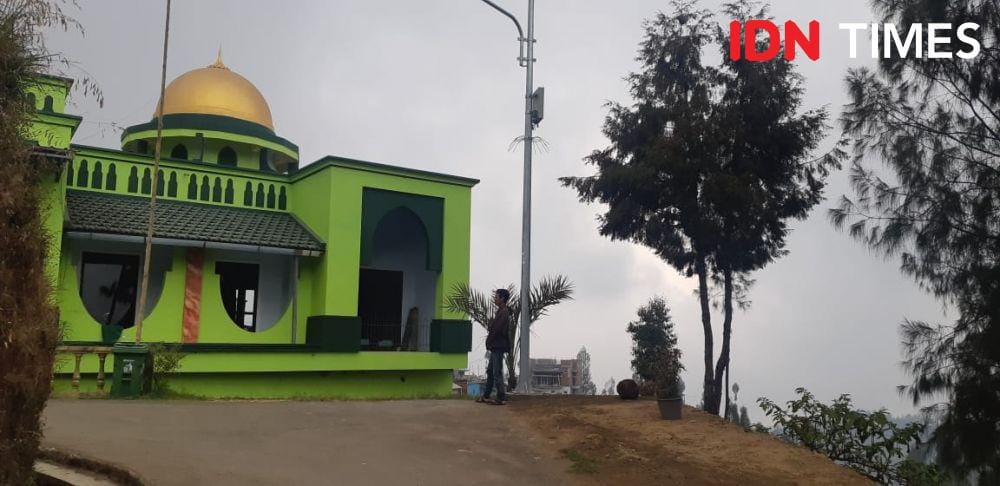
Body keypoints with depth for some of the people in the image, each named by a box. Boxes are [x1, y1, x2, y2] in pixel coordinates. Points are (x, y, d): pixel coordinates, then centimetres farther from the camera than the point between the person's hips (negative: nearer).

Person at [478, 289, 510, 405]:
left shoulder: (503, 312, -15)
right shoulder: (501, 311, 17)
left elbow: (496, 329, -20)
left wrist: (489, 342, -7)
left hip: (498, 347, -10)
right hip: (496, 347, 10)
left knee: (497, 373, -7)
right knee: (490, 371, 13)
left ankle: (501, 398, -2)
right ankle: (485, 396, 19)